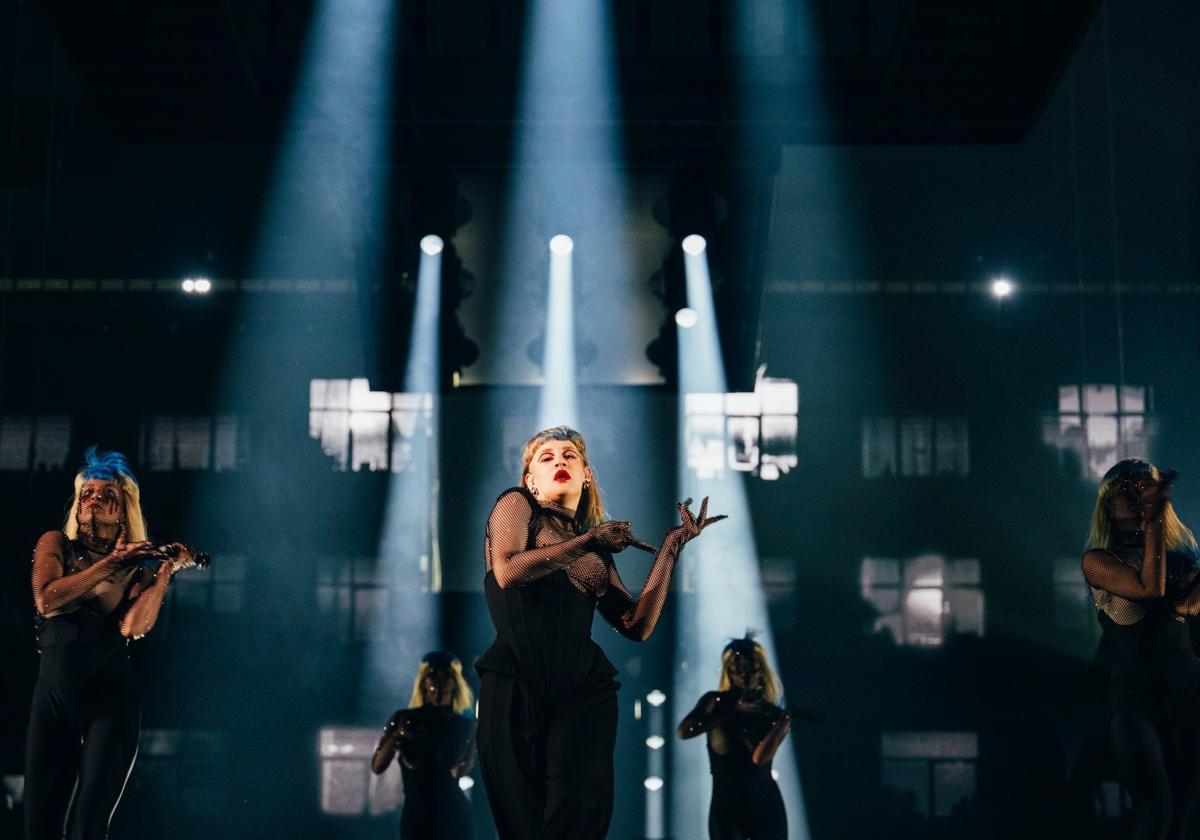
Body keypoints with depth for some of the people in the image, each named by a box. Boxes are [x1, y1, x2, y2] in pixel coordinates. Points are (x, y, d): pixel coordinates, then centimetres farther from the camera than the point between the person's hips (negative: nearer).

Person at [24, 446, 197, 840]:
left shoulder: (140, 564, 7)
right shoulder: (55, 543, 8)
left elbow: (133, 627, -11)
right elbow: (46, 600, -11)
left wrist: (167, 570, -11)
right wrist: (110, 563, -9)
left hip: (112, 697, -1)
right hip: (54, 693, 1)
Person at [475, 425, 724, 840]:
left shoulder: (598, 553, 23)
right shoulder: (516, 504, 11)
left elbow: (637, 626, 13)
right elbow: (508, 571, -9)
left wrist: (671, 547, 13)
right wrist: (587, 541, -5)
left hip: (583, 687, 3)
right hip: (515, 684, -3)